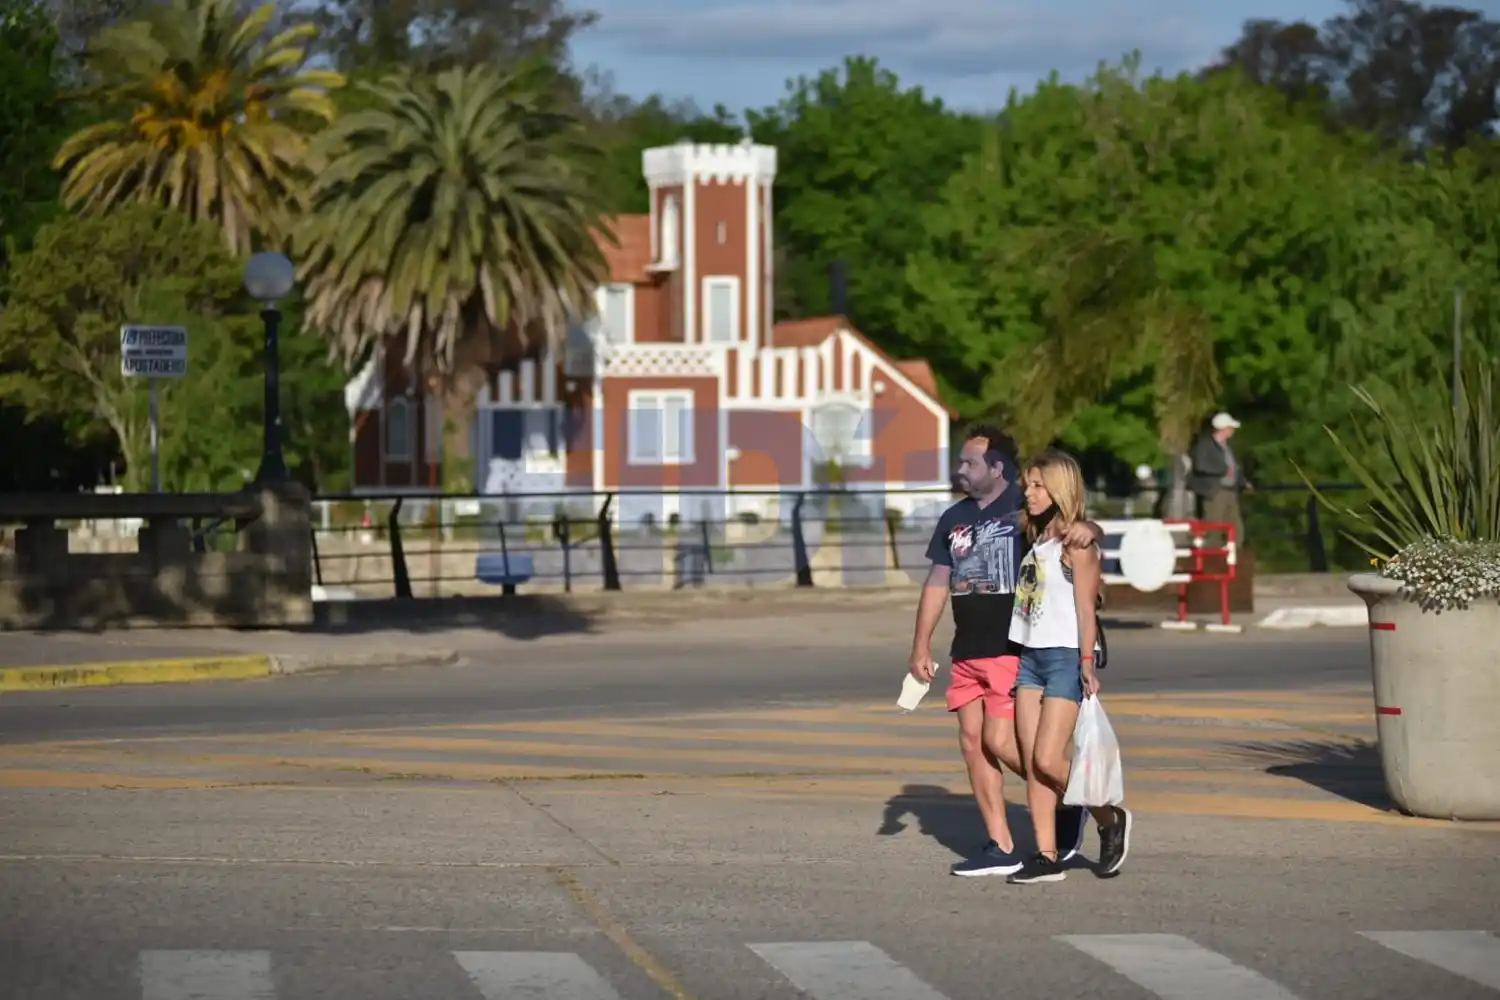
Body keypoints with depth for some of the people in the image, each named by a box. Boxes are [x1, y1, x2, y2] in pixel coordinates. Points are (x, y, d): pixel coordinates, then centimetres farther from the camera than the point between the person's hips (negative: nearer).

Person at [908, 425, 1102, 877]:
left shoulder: (1026, 510, -5)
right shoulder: (954, 518, 13)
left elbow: (1091, 531, -9)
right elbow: (937, 584, 16)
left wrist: (1086, 529, -34)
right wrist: (921, 647, 12)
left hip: (1014, 650, -7)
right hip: (967, 653, 7)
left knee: (1000, 741, -13)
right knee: (972, 742, 4)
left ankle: (1070, 802, 11)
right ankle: (1000, 848, 9)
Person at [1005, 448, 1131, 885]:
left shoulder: (1076, 542, -8)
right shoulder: (1035, 539, 15)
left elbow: (1086, 607, -12)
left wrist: (1086, 663, -18)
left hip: (1065, 657, -8)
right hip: (1029, 656, 8)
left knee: (1048, 760, -12)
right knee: (1031, 763, 1)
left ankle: (1110, 820, 9)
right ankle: (1047, 856, 4)